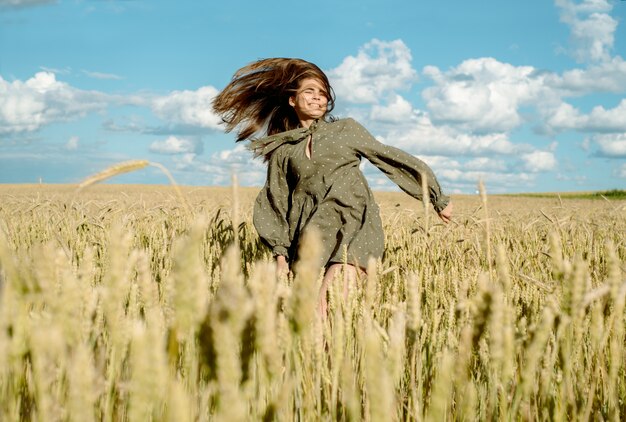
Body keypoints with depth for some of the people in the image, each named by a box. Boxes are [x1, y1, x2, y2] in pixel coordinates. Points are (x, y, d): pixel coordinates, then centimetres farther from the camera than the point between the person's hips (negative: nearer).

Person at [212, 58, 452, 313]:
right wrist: (280, 253, 5)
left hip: (353, 224, -2)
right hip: (312, 233, 2)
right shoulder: (282, 151, 17)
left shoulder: (346, 130, 16)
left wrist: (438, 199, 22)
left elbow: (391, 158, 20)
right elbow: (274, 205, 17)